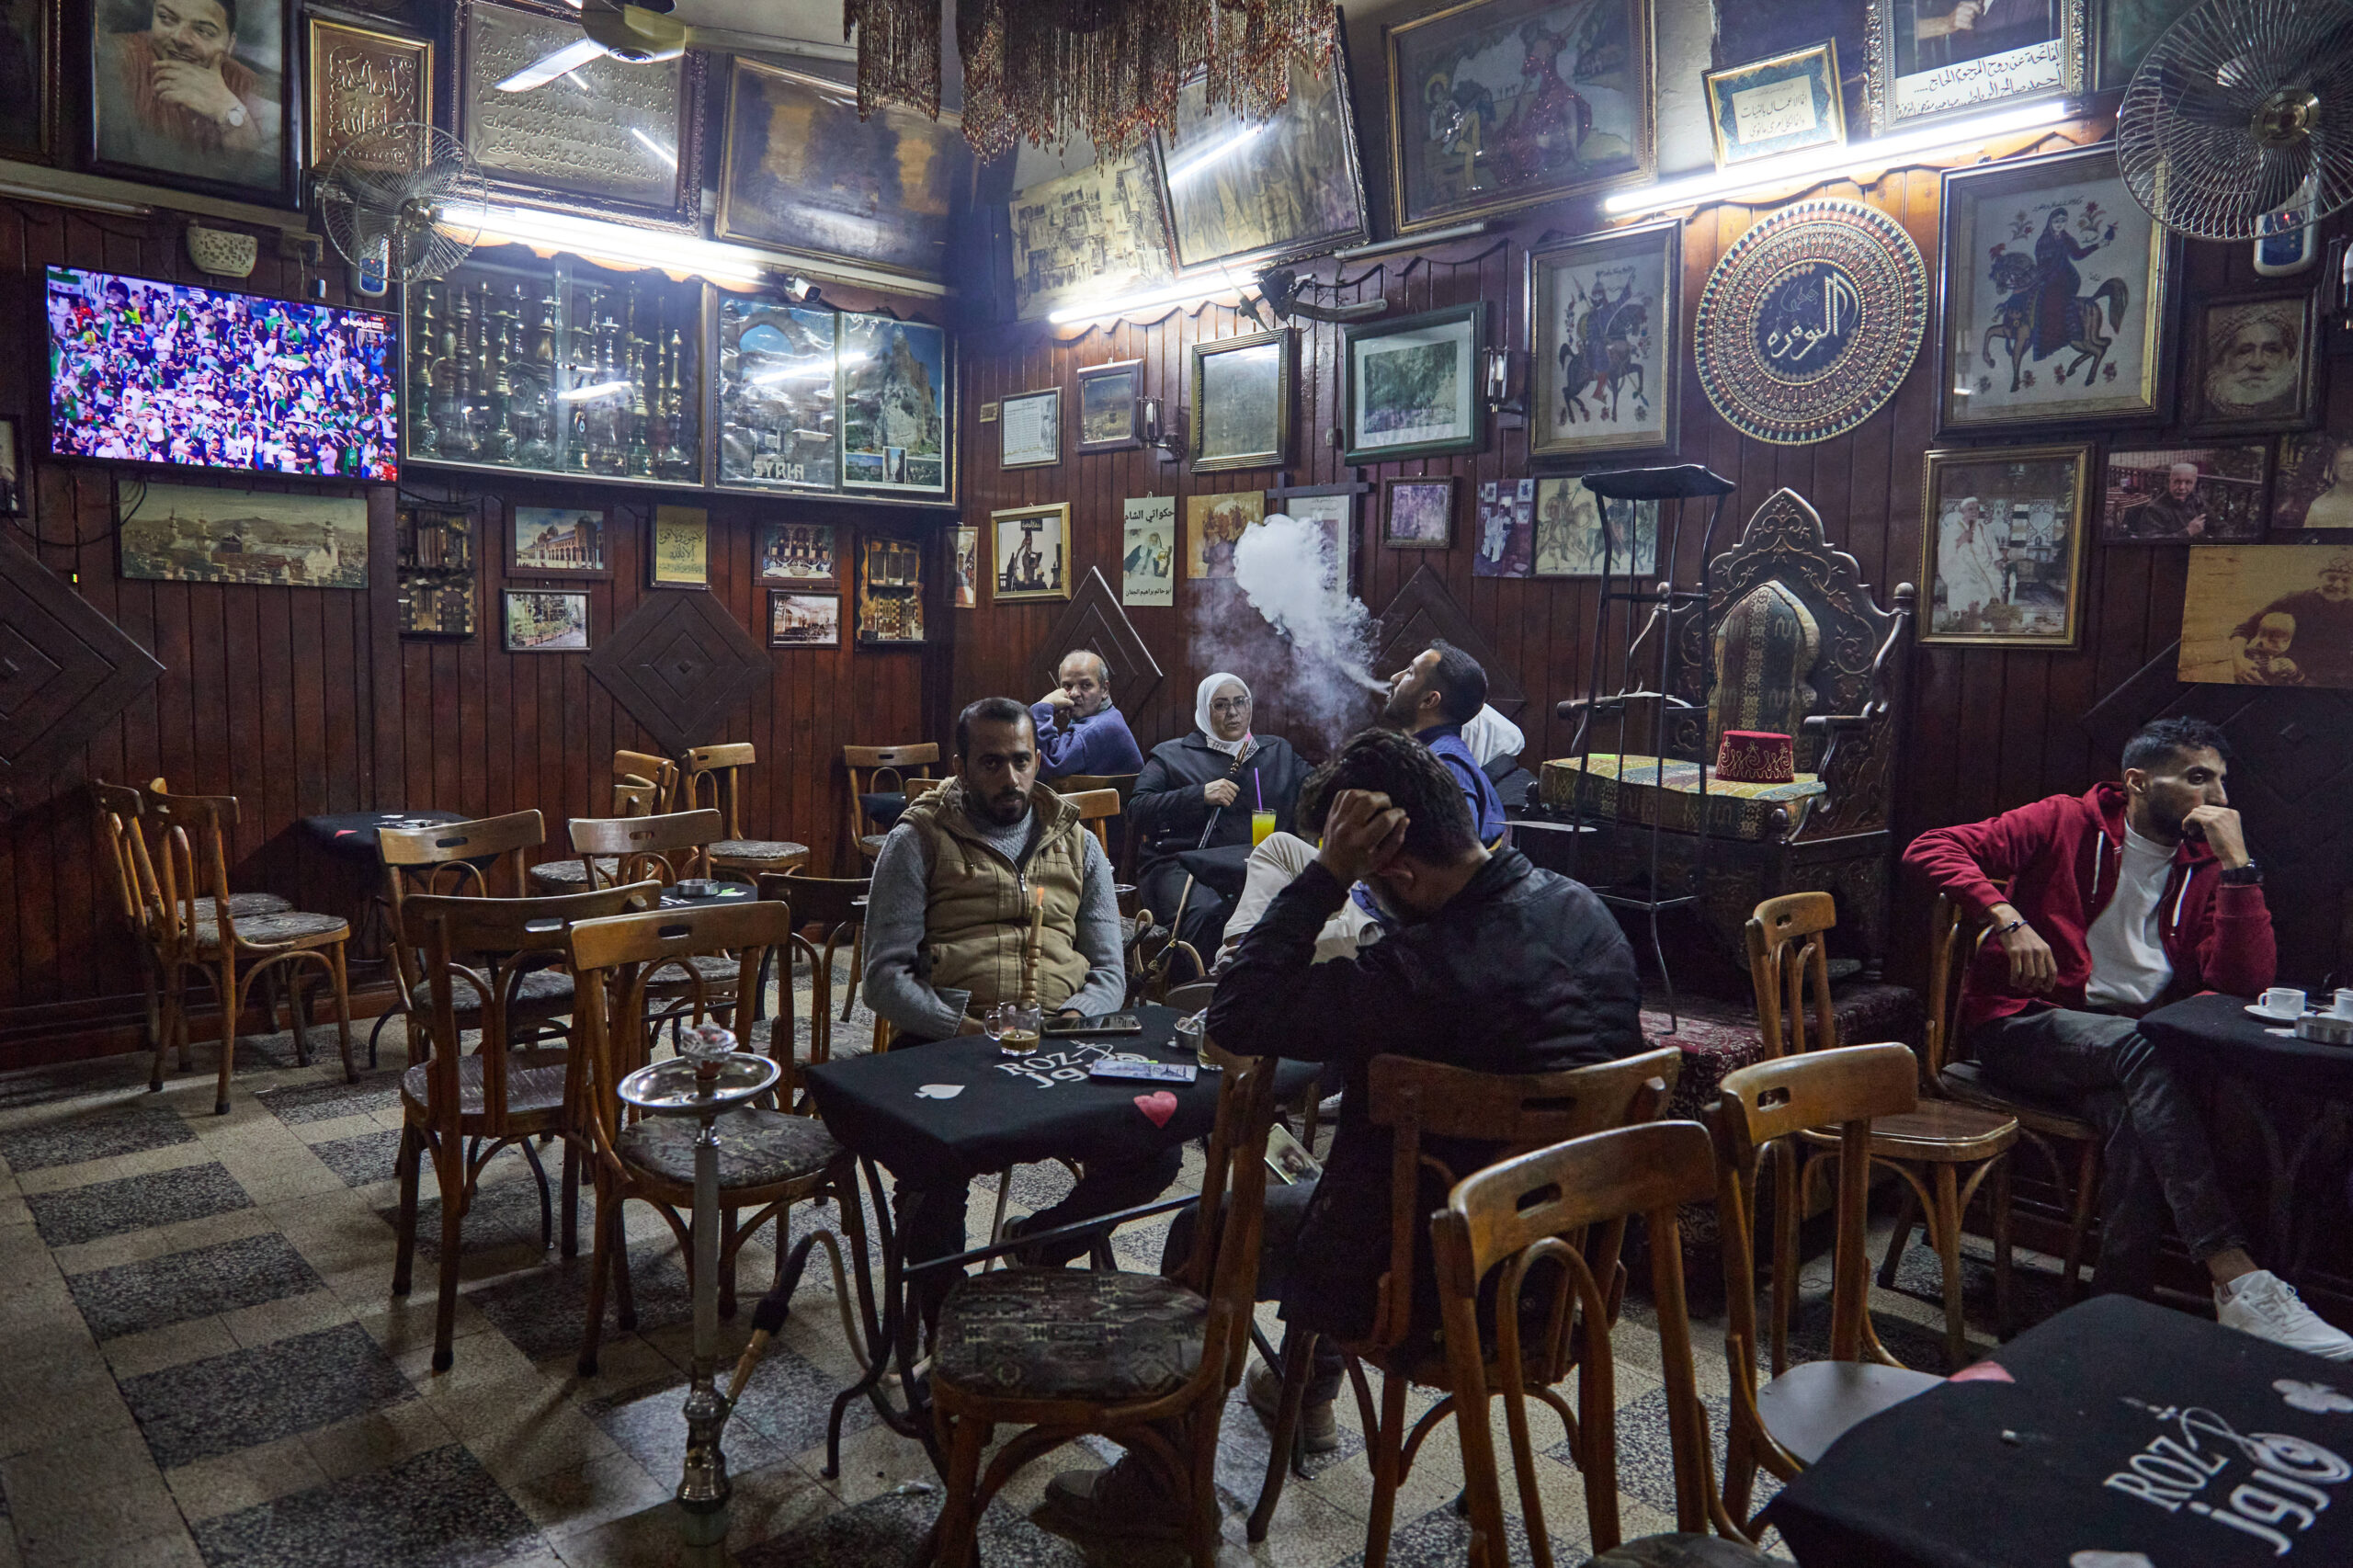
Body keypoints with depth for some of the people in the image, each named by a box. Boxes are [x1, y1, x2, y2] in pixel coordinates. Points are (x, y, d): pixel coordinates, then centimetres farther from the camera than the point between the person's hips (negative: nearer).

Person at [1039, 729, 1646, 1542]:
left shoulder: (1428, 969, -34)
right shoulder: (1583, 910, -7)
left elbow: (1235, 1016, -27)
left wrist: (1325, 874, -27)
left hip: (1445, 1281, -8)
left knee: (1202, 1232, 12)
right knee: (1346, 1131, 32)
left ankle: (1162, 1483, 28)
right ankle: (1308, 1390, 48)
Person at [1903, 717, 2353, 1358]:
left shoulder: (2204, 865, 13)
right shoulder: (2069, 823, 4)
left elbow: (2243, 982, -2)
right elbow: (1932, 848, -8)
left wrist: (2236, 862, -7)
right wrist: (2008, 917, -22)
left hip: (2130, 1049, 3)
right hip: (2023, 1028, -3)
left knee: (2134, 1120, -33)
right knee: (2136, 1047, -35)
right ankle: (2240, 1278, -41)